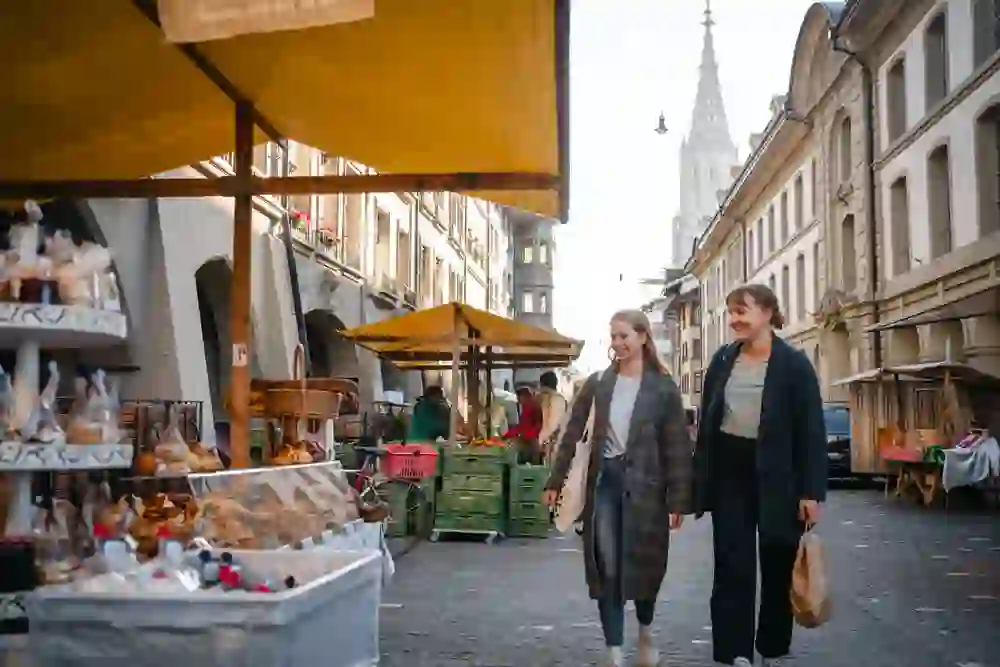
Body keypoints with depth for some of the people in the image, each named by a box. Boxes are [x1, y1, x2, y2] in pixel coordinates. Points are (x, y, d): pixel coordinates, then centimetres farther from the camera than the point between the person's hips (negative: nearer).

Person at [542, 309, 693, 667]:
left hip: (643, 484, -2)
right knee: (606, 569, 0)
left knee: (644, 564, 8)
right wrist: (554, 481, 0)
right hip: (604, 481, 2)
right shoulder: (598, 383, 4)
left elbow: (677, 446, -4)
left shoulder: (662, 388, -3)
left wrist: (678, 500, -8)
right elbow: (572, 433, 5)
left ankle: (645, 632, 36)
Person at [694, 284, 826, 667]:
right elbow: (707, 422, 9)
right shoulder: (723, 359, 5)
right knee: (732, 566, 2)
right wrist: (699, 479, 5)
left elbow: (811, 430, -9)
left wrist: (811, 491, -13)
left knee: (777, 567, 10)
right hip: (729, 473, 3)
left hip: (777, 477, -3)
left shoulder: (793, 364, -7)